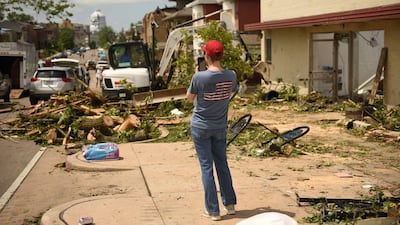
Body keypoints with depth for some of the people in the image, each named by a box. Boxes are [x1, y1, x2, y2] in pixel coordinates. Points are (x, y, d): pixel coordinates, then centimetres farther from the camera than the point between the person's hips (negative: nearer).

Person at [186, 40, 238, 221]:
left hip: (200, 127, -4)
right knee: (222, 164, 17)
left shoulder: (199, 77, -20)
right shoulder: (231, 76, -9)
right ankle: (230, 204, 24)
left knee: (206, 167, 3)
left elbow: (189, 98, -4)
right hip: (220, 127, 4)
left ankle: (213, 210, 7)